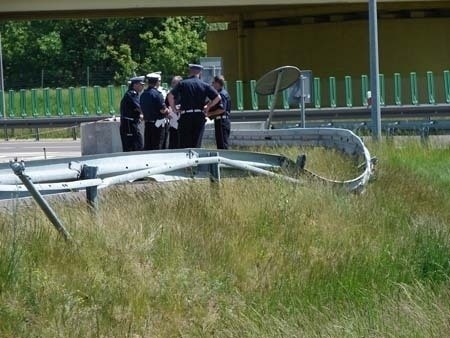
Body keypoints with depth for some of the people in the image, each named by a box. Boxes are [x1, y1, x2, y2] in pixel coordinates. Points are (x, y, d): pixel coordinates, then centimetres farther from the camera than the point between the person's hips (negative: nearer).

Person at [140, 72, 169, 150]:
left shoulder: (143, 95, 7)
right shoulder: (157, 94, -15)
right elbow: (163, 110, -16)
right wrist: (168, 111, 4)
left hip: (147, 123, 7)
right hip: (158, 124, -7)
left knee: (147, 147, 9)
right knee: (157, 147, -3)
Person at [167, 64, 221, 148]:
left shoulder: (182, 84, 1)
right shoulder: (205, 85, 4)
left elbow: (170, 96, -9)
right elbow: (217, 97, -1)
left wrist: (173, 108, 4)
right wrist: (208, 106, 10)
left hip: (185, 116, -1)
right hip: (199, 116, 1)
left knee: (184, 145, 2)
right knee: (197, 144, 5)